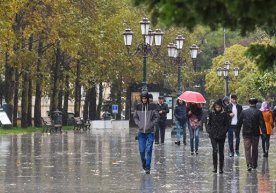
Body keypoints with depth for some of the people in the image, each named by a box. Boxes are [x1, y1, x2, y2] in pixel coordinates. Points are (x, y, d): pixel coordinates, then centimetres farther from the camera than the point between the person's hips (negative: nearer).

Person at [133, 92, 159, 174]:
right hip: (141, 132, 2)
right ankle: (144, 163, 27)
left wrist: (151, 124, -7)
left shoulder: (152, 107, -3)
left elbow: (156, 117, 3)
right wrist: (138, 124, 0)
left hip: (150, 132, -2)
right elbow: (135, 117, 14)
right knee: (142, 150, 2)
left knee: (149, 150, -4)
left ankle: (148, 167, 1)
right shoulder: (138, 107, 3)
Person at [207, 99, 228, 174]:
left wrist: (223, 132, -11)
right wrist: (209, 131, -2)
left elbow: (226, 125, 3)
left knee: (221, 152, 5)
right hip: (213, 135, 0)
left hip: (221, 136, 0)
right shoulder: (212, 114, 5)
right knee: (215, 150, -13)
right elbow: (209, 123, 13)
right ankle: (215, 167, -5)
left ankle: (221, 168, 14)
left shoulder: (224, 114, 1)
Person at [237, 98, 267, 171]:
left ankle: (249, 164, -17)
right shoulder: (258, 112, -5)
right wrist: (264, 132, -7)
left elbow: (239, 122, 5)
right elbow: (262, 123, -10)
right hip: (255, 134, 0)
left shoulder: (244, 112, 0)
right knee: (255, 149, 15)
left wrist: (237, 131, 16)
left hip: (246, 134, 0)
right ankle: (254, 164, 24)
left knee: (247, 149, -1)